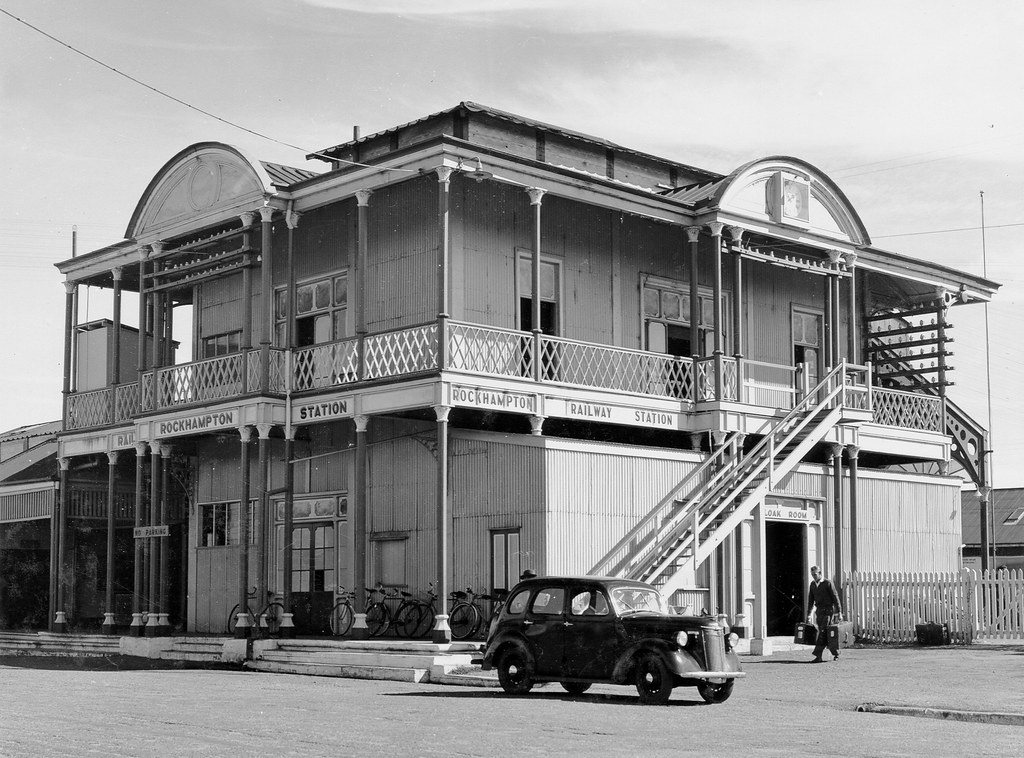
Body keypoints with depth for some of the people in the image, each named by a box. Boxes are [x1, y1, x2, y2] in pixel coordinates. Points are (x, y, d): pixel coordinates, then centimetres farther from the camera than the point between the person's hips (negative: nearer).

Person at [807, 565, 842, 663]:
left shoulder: (827, 583, -8)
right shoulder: (812, 584, 10)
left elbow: (835, 597, -7)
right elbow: (810, 600, 15)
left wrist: (839, 612, -9)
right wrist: (809, 614, 10)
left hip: (828, 610, -6)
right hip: (819, 610, 6)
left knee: (823, 632, -14)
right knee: (825, 634, 7)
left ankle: (818, 656, -18)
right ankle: (836, 653, 19)